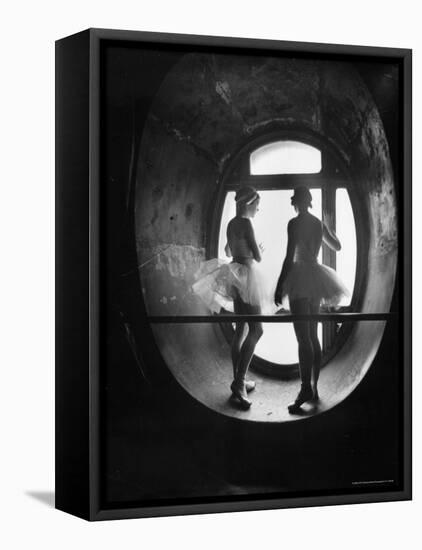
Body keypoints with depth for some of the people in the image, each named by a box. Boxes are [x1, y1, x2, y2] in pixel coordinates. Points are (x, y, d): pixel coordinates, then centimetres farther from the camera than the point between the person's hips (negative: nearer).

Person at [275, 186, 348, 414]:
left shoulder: (295, 223, -10)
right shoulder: (319, 223, 10)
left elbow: (289, 257, -16)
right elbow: (337, 246, 26)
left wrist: (279, 286, -14)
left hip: (300, 279, -7)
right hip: (315, 278, 7)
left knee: (303, 337, -13)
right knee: (313, 337, 13)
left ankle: (306, 388, -21)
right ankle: (314, 387, 16)